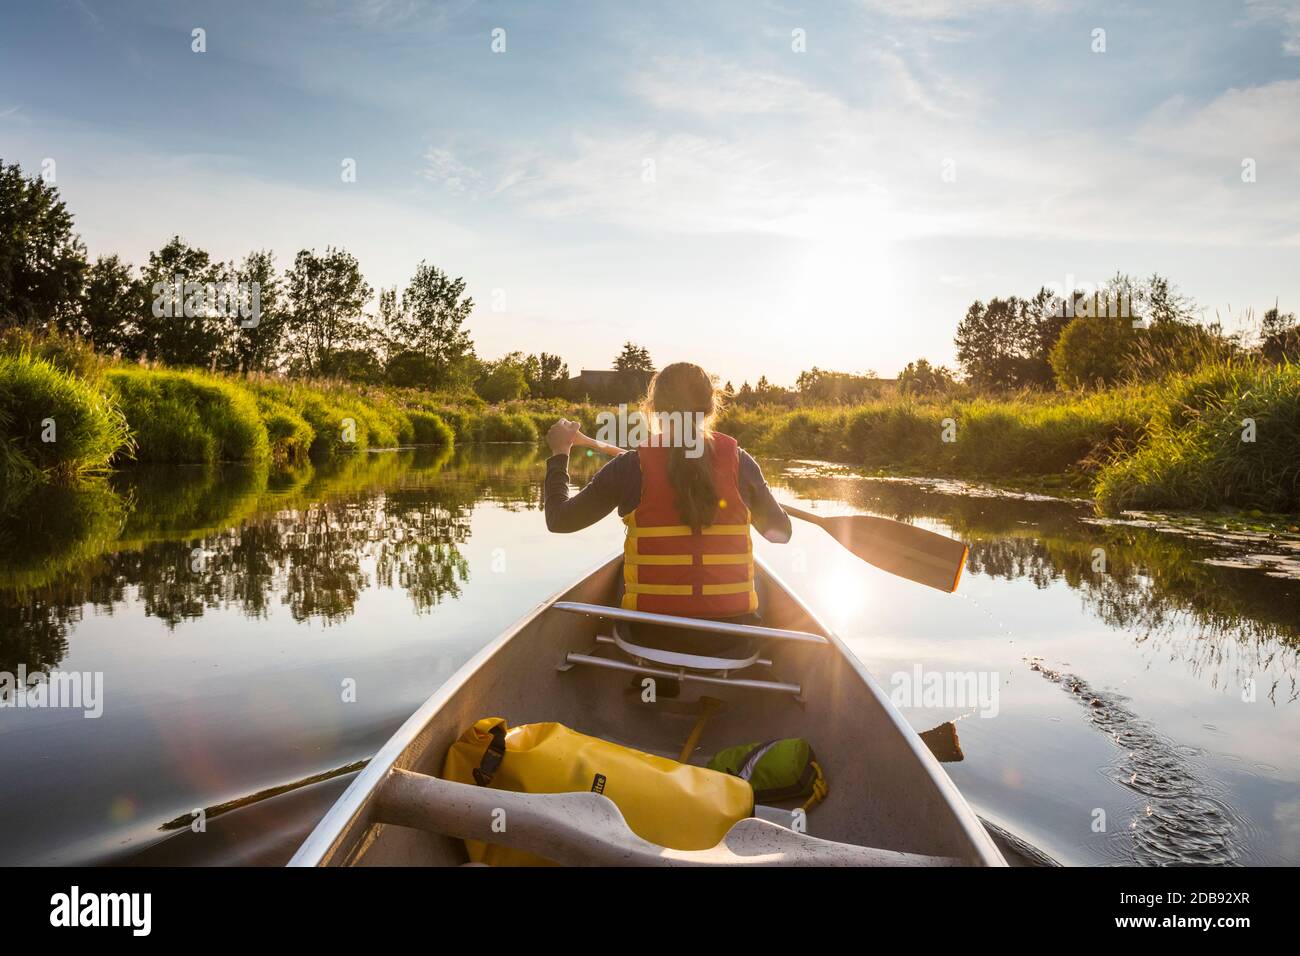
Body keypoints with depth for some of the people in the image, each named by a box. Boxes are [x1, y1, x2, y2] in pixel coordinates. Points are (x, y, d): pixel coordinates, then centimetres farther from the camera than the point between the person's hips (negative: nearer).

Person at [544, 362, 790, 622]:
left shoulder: (631, 467, -10)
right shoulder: (739, 462, -5)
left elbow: (559, 520, 1)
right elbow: (781, 532, 8)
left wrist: (559, 453, 15)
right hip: (733, 623, 2)